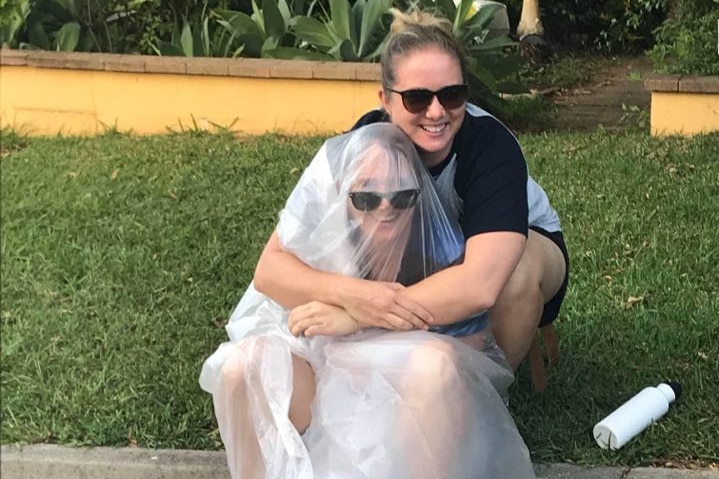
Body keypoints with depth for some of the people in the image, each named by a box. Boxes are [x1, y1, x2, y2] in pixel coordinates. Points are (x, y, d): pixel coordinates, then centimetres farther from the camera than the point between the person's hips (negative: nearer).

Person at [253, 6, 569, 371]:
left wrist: (351, 317, -51)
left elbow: (480, 285, -49)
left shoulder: (490, 145, -35)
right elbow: (270, 267, -33)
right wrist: (348, 294, -53)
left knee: (515, 269, -35)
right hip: (422, 266, 3)